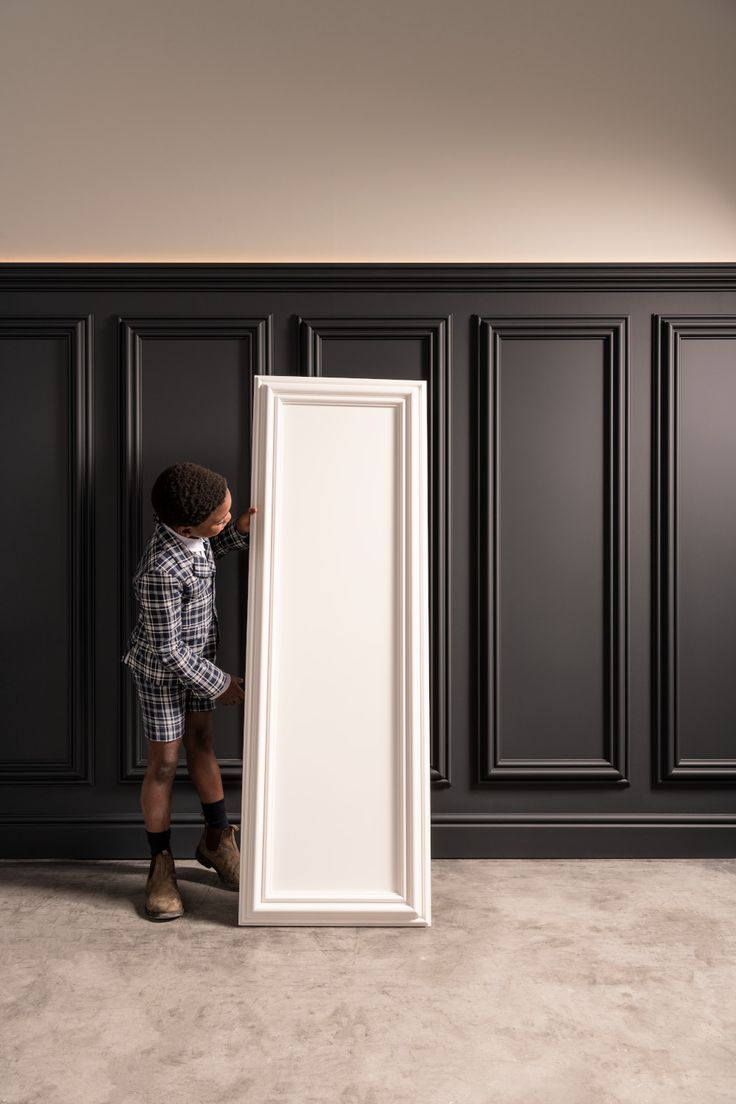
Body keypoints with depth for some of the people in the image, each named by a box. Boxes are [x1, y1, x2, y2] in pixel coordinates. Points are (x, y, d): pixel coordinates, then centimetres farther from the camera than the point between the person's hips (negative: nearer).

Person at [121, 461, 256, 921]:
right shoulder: (160, 571, -35)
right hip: (164, 671, -7)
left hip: (198, 657, 8)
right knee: (165, 763, 4)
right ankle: (162, 866, 22)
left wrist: (239, 532, -7)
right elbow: (168, 650, -27)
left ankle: (217, 839, 34)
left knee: (202, 743, 18)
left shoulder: (188, 531, -13)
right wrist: (220, 684, -16)